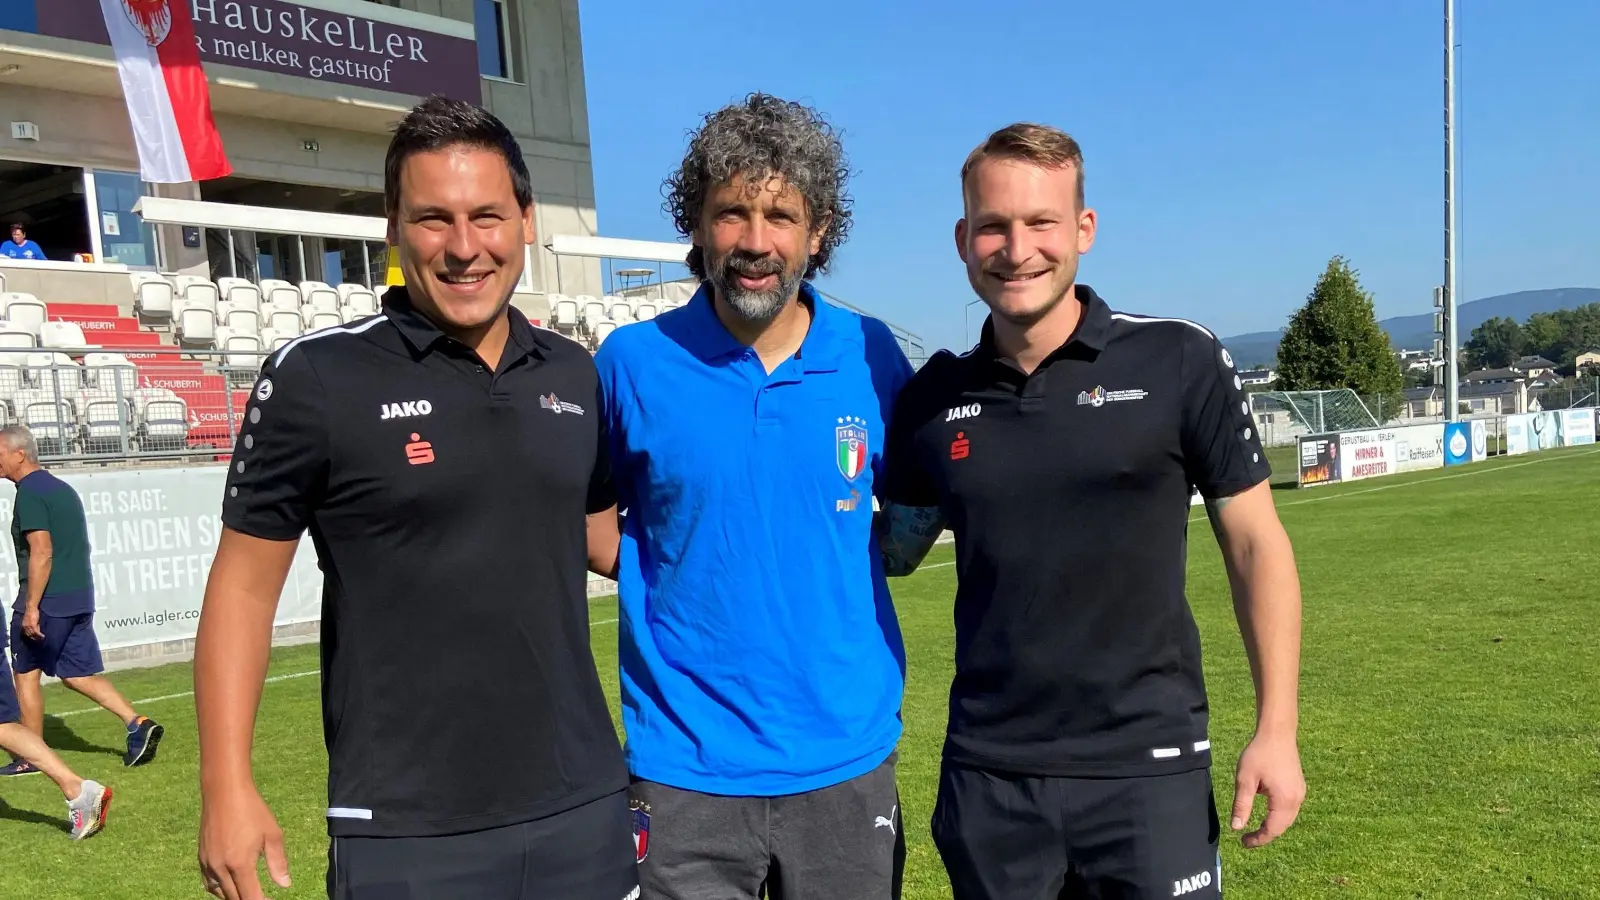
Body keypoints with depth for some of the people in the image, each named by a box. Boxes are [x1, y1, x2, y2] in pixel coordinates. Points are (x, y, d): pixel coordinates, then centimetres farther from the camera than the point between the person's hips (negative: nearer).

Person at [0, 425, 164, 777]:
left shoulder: (29, 493, -11)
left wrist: (31, 607, -19)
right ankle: (138, 723, -3)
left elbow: (42, 553, -20)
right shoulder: (63, 488, 16)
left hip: (47, 600, -8)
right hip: (80, 598, 8)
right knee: (78, 674, 11)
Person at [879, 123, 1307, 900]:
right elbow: (896, 546, 12)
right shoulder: (933, 398, 0)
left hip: (1146, 764, -2)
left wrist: (1276, 730, -5)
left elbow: (1255, 543, -2)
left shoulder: (1180, 362, -7)